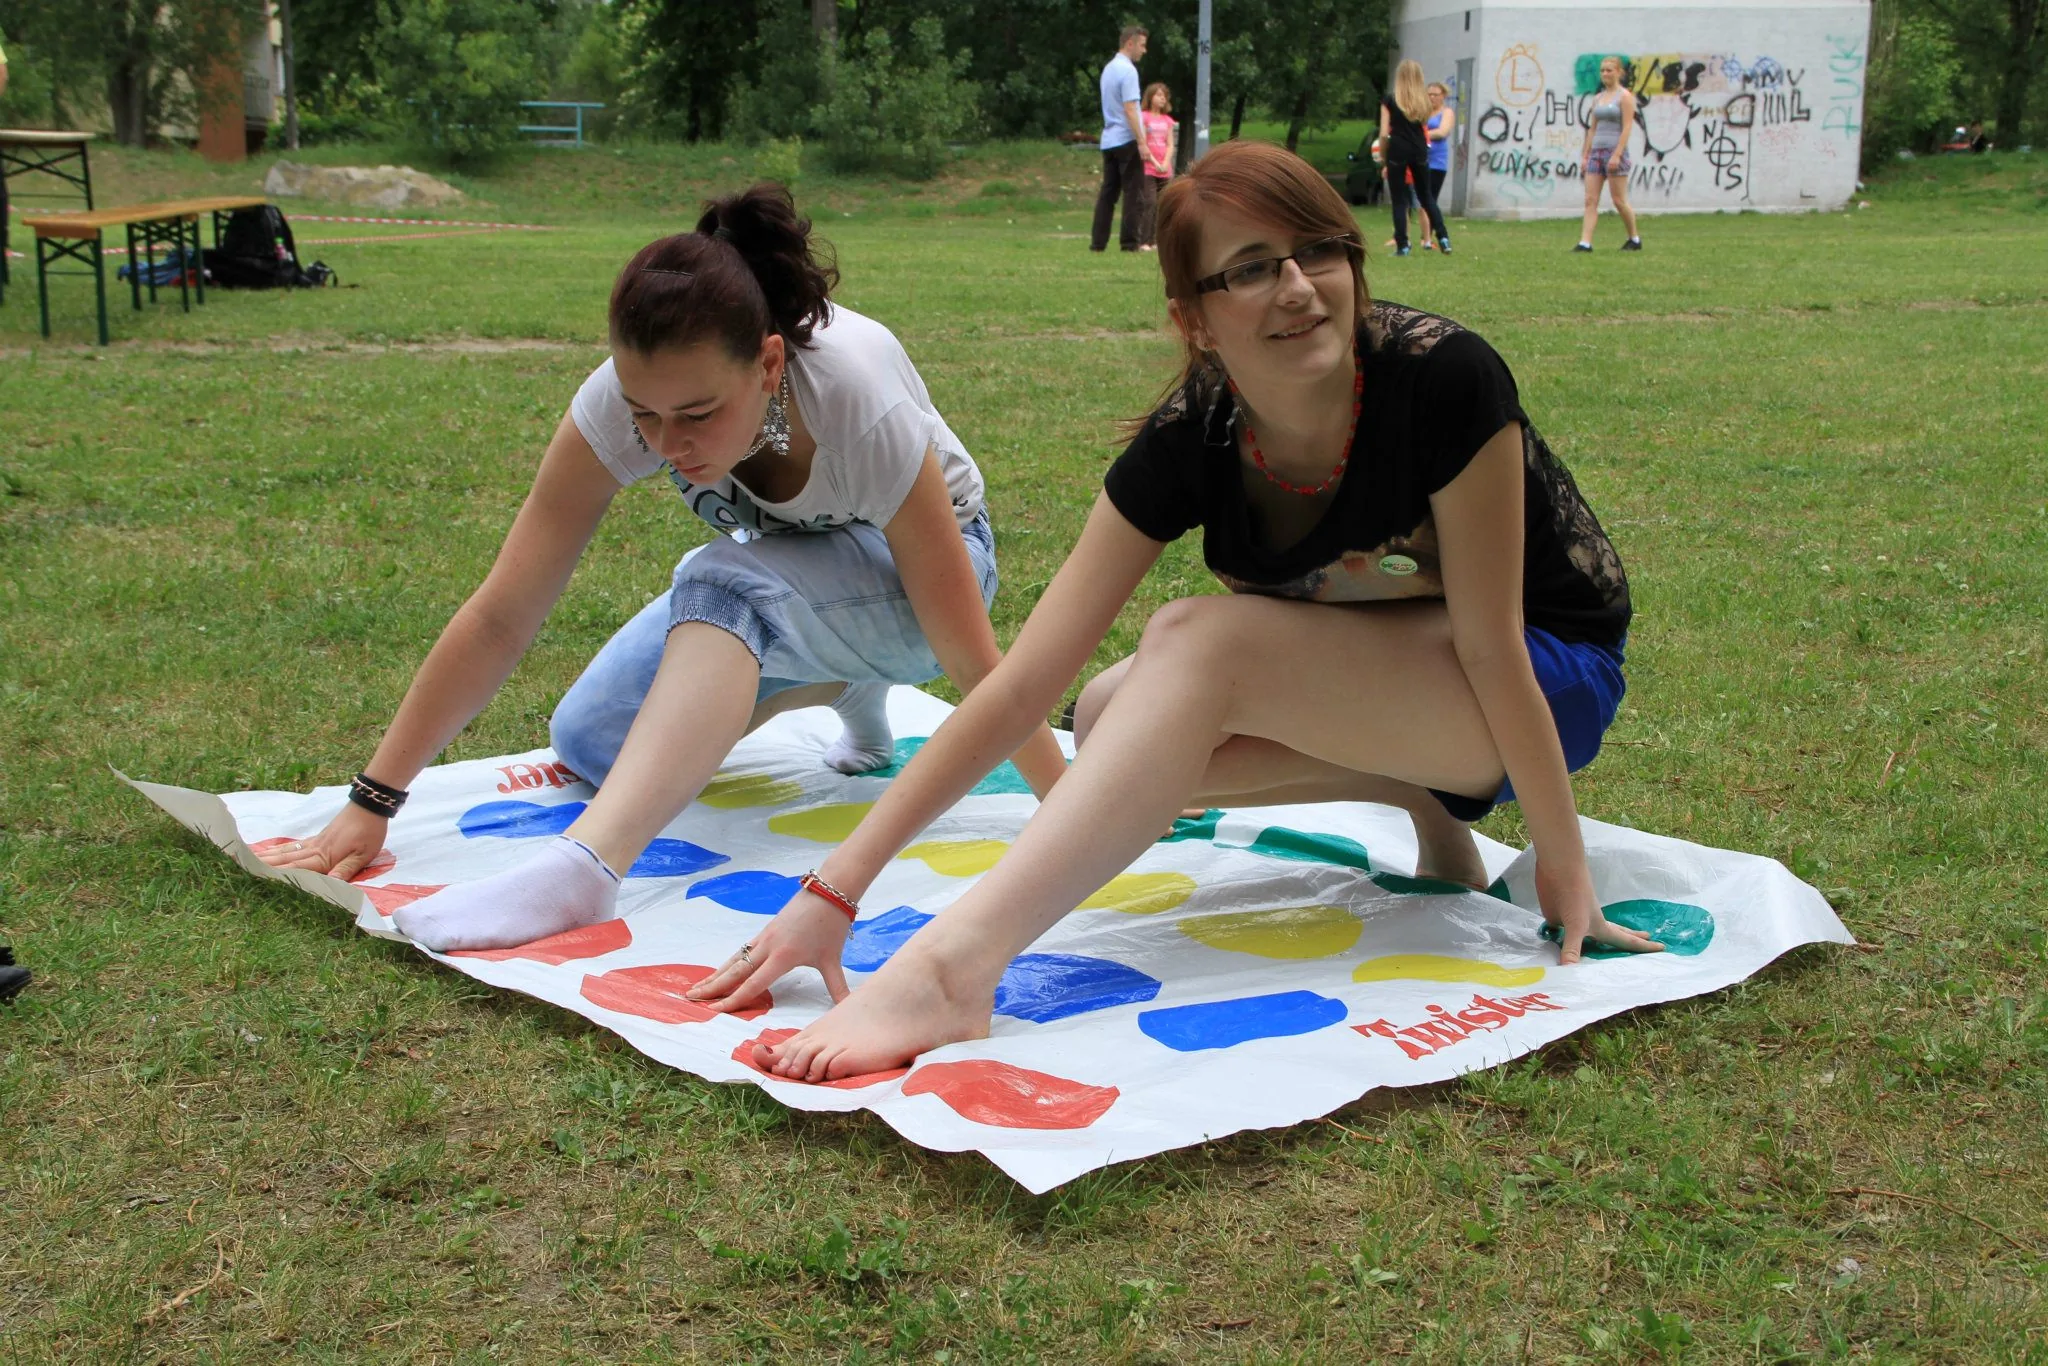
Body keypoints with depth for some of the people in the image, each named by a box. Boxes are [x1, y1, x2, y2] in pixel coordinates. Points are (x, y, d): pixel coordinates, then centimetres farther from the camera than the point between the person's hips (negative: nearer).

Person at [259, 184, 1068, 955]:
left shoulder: (858, 404, -38)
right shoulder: (624, 397, -28)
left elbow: (973, 659, -32)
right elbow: (501, 615, -25)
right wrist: (369, 804, -26)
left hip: (907, 569, -5)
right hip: (779, 571, 5)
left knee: (728, 586, -36)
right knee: (591, 742, -4)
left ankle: (583, 867, -46)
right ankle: (844, 687, 14)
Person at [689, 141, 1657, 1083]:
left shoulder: (1445, 379, -29)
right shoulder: (1187, 444, -18)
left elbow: (1491, 647, -22)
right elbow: (1020, 686, -21)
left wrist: (1564, 870, -17)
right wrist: (837, 886, -27)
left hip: (1557, 679, -5)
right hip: (1365, 679, 5)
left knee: (1198, 643, -30)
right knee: (1113, 726, -17)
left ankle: (955, 962, -41)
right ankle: (1419, 798, -2)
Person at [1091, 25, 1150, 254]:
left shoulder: (1108, 68, 14)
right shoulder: (1128, 71, -14)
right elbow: (1130, 110, -20)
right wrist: (1142, 142, -21)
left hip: (1109, 140, 9)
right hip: (1127, 140, -9)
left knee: (1108, 192, 8)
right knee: (1133, 192, -4)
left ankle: (1098, 241, 5)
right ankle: (1129, 241, -6)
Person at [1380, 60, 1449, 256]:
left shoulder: (1389, 101, -7)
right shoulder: (1424, 101, 5)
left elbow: (1384, 133, -8)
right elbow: (1424, 125, 11)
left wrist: (1383, 157, 2)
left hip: (1397, 151, -4)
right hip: (1419, 151, 4)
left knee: (1399, 200, 3)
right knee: (1426, 196, 17)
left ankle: (1402, 246, 0)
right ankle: (1443, 237, 9)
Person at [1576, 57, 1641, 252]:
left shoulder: (1624, 96, -5)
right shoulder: (1598, 98, 15)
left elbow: (1627, 127, -12)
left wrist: (1617, 154, -20)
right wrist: (1585, 154, 12)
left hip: (1615, 150, -6)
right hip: (1596, 151, 6)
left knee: (1619, 200, -1)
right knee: (1590, 200, -4)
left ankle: (1634, 239, 15)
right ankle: (1585, 243, -9)